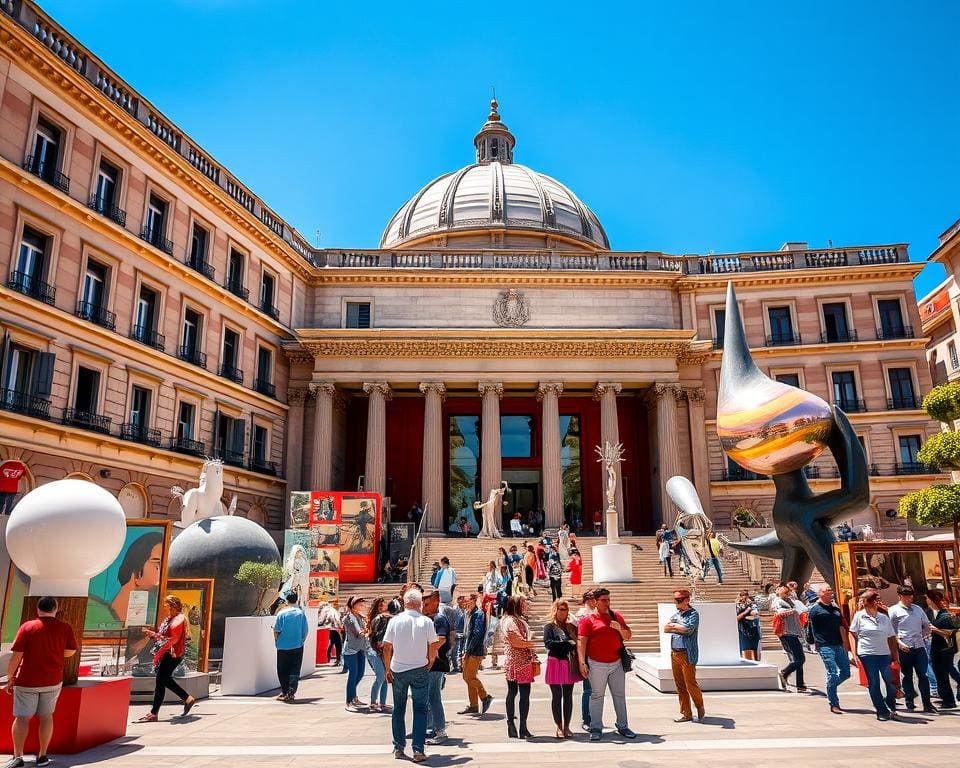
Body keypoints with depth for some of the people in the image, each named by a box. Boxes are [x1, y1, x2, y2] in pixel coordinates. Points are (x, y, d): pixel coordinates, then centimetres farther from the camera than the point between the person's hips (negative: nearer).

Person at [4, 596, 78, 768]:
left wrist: (10, 678, 1)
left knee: (22, 718, 5)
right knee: (46, 716, 12)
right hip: (53, 681, 2)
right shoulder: (65, 628, -3)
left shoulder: (27, 627, -7)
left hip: (27, 680, -2)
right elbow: (70, 652, 4)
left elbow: (16, 655, -9)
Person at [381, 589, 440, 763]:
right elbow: (434, 646, -4)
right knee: (420, 710, 5)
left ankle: (398, 748, 20)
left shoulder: (394, 621, -5)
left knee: (398, 709, 14)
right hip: (420, 670, -1)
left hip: (398, 670, 1)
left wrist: (388, 669, 7)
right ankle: (418, 750, 1)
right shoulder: (426, 622, -8)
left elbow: (387, 647, -3)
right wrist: (429, 664, 11)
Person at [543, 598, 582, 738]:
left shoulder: (572, 627, 13)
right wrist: (568, 644, -16)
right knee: (557, 696, 2)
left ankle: (566, 727, 16)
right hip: (556, 663, -4)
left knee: (568, 696, 8)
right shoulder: (550, 627, 0)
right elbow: (548, 643, -14)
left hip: (570, 665, 4)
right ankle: (559, 727, 10)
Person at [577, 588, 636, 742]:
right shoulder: (588, 620, -3)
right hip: (597, 665, -4)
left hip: (617, 663, 4)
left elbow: (628, 636, 13)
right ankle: (596, 728, 12)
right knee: (597, 696, 4)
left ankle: (622, 726, 22)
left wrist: (620, 628, -8)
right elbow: (581, 642, -8)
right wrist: (582, 662, -17)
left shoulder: (617, 616, 10)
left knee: (620, 695, 11)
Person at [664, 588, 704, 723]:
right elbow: (665, 628, 7)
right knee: (680, 686, 10)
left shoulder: (693, 614, -6)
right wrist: (679, 628, -9)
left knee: (691, 684, -3)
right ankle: (686, 713, 20)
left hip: (687, 654, -7)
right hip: (674, 653, 7)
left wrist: (674, 626, -7)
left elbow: (689, 629, -20)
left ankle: (700, 708, 20)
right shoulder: (676, 614, 15)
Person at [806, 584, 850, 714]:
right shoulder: (815, 609, -5)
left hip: (838, 645, 7)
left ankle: (830, 688, 31)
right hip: (825, 646, -7)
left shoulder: (836, 608, 15)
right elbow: (812, 629, -3)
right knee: (833, 673, -8)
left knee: (846, 672, 8)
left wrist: (844, 643, 14)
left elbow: (841, 626, 19)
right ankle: (834, 704, 2)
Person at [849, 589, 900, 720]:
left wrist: (895, 655, 7)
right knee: (873, 684, 2)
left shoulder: (884, 617, 11)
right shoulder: (859, 616, 1)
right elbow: (853, 635, 1)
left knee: (891, 682, -2)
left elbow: (891, 638, 14)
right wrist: (854, 655, -4)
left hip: (884, 654, 3)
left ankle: (891, 707, 21)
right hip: (867, 655, -3)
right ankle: (882, 711, 15)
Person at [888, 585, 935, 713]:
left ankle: (927, 705, 4)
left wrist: (920, 635, 10)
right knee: (907, 676, 6)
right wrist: (899, 642, -15)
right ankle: (909, 701, 18)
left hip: (919, 647, 3)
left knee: (923, 675, -1)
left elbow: (927, 626, 22)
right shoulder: (894, 610, -2)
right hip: (904, 648, -3)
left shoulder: (918, 609, 12)